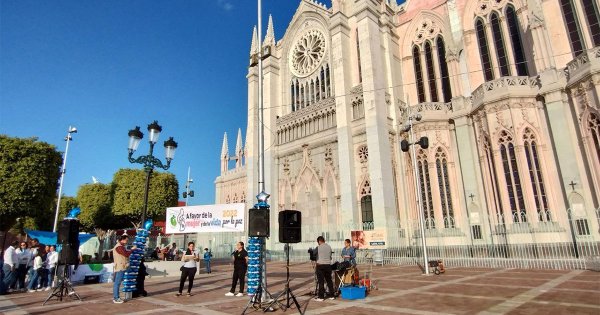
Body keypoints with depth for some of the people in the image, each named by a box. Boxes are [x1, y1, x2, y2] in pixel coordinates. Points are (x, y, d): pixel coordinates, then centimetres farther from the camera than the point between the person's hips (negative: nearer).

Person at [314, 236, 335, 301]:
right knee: (329, 280, 12)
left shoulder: (318, 247, -7)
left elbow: (315, 257, -1)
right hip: (328, 265, 5)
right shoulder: (329, 247, 6)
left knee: (321, 281, 0)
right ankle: (331, 296, 18)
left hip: (320, 265, -5)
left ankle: (321, 297, 4)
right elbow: (330, 257, 12)